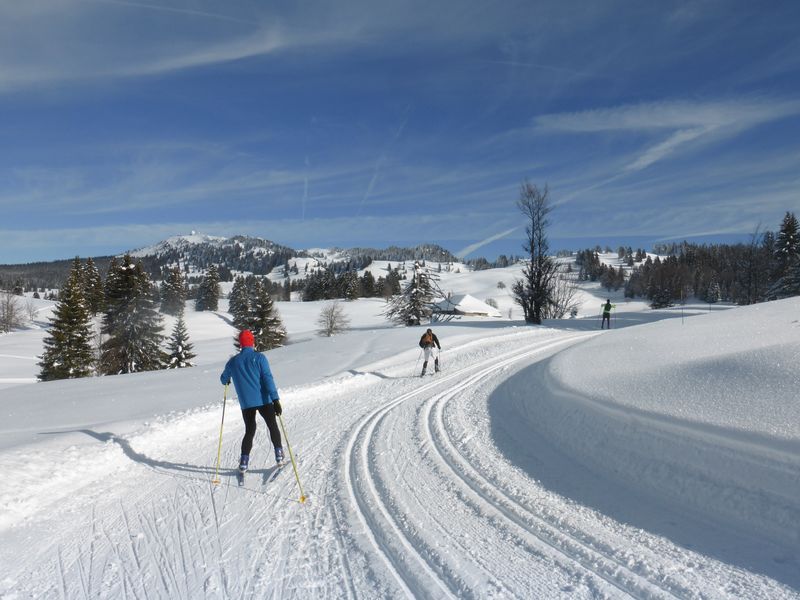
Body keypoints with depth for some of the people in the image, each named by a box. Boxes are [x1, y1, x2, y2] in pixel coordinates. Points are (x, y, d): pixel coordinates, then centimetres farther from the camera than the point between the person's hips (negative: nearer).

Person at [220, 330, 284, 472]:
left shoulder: (233, 361, 5)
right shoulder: (259, 357, -7)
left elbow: (224, 379, 20)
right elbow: (268, 379, -14)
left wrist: (226, 380, 45)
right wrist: (276, 400, -16)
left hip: (246, 403, 3)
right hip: (264, 400, -3)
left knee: (249, 431, 15)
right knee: (273, 426, 14)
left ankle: (244, 462, 7)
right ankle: (279, 455, 14)